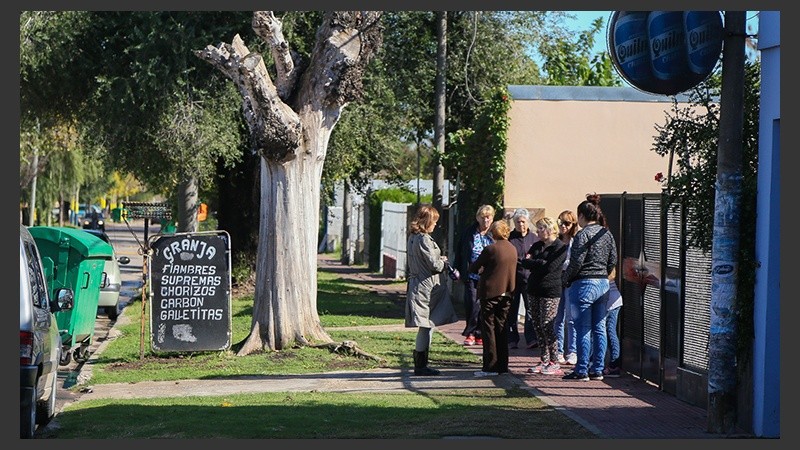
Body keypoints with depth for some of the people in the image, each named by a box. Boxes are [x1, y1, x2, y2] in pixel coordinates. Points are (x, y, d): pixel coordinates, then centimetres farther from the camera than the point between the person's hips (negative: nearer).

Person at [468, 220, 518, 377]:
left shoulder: (490, 249, -14)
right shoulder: (513, 249, 6)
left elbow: (473, 268, -7)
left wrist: (480, 269, 16)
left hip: (490, 293, -6)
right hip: (507, 293, 6)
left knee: (488, 329, -1)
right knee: (501, 328, 12)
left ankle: (490, 366, -3)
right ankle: (502, 365, 14)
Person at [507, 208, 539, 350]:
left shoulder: (534, 238, 10)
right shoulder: (509, 238, 4)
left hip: (529, 278, 1)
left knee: (531, 309, -9)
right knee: (512, 311, 5)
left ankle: (531, 339, -10)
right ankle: (512, 340, 12)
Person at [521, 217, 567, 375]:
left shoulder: (560, 247, -7)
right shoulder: (537, 245, 16)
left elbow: (550, 266, -18)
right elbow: (525, 263, 6)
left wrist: (532, 262, -5)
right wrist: (540, 263, -12)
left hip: (550, 292, -8)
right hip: (534, 290, 8)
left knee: (547, 326, -10)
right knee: (538, 326, 6)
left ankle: (555, 363, -6)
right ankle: (544, 360, 12)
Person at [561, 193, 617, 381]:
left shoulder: (583, 234, -13)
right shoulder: (607, 234, 9)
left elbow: (576, 262, -15)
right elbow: (613, 260, 11)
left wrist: (565, 280, -2)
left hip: (584, 284, -7)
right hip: (603, 284, 7)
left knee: (583, 330, -3)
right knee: (599, 329, 9)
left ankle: (581, 371, -1)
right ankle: (597, 370, 12)